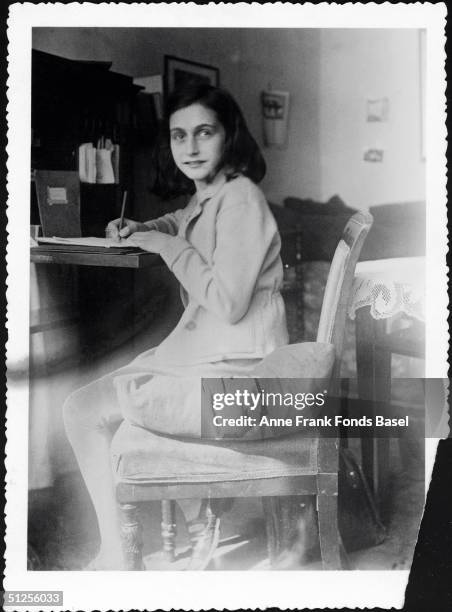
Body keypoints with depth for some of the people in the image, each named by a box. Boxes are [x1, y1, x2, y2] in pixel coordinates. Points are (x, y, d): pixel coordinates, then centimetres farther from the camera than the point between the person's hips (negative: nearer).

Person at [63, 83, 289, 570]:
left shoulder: (240, 199, -17)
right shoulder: (206, 197, 12)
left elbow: (228, 303, -26)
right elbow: (179, 222, 38)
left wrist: (168, 246, -15)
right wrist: (139, 230, 16)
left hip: (231, 376, -10)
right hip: (202, 356, 10)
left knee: (83, 410, -4)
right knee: (103, 397, 23)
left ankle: (116, 558, 8)